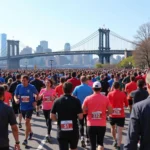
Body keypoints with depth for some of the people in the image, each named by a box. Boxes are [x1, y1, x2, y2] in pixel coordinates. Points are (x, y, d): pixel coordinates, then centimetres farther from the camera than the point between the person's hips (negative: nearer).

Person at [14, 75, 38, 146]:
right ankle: (30, 132, 46)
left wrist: (35, 102, -10)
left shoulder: (32, 87, -12)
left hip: (29, 107, -4)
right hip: (22, 107, 4)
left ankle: (25, 139, -3)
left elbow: (37, 94, 2)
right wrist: (16, 99, -18)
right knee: (27, 122, 21)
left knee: (26, 122, -11)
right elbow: (15, 95, 3)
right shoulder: (19, 86, -5)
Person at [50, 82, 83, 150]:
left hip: (62, 131, 0)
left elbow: (52, 116, -2)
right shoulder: (76, 101, -8)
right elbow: (80, 116, -10)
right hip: (73, 131, 0)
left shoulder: (57, 101, -3)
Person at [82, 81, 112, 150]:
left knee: (93, 144, 10)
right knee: (100, 142, 16)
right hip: (102, 125, 0)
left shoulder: (88, 98, -5)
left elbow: (83, 111, -3)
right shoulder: (105, 98, -4)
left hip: (91, 125, 0)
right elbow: (110, 111, -1)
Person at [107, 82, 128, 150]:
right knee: (119, 131, -3)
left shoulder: (110, 94, -3)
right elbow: (126, 104, 6)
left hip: (112, 114, 1)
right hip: (121, 115, -1)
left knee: (113, 128, 26)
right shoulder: (123, 94, -2)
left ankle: (115, 141, 35)